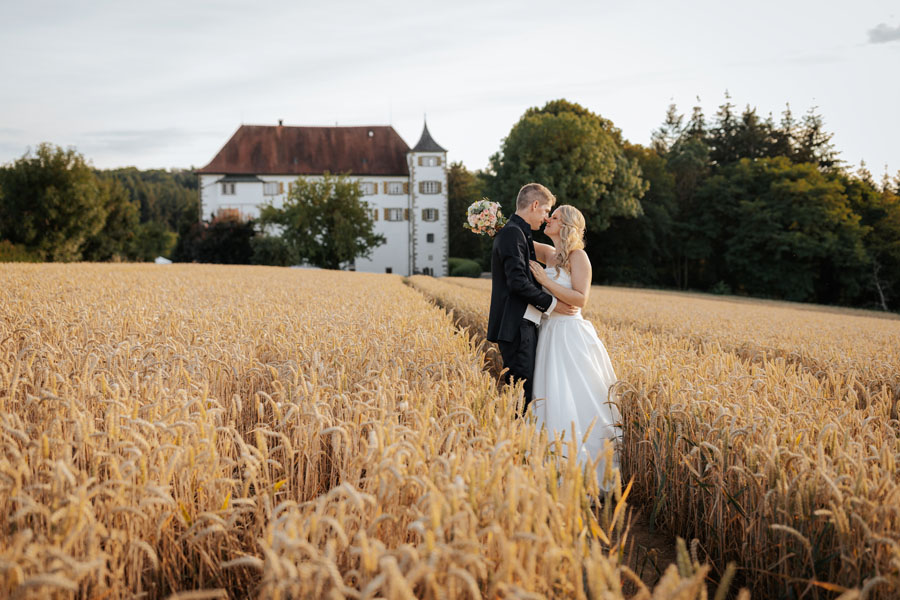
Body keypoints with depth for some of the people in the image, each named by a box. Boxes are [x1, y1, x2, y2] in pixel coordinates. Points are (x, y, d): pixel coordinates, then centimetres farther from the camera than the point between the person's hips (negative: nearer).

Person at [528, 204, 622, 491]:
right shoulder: (549, 254, 12)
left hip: (571, 336, -7)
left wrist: (546, 280, -18)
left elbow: (581, 299, -17)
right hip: (551, 333, 8)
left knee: (576, 401, -8)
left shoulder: (577, 256, -9)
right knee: (554, 400, 7)